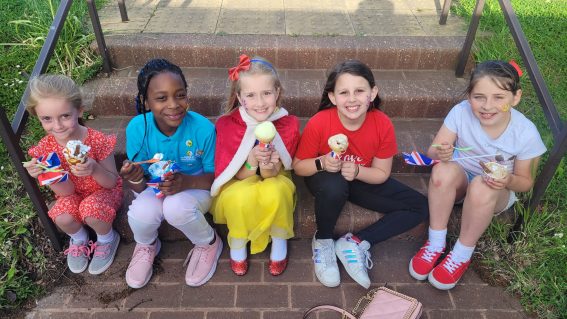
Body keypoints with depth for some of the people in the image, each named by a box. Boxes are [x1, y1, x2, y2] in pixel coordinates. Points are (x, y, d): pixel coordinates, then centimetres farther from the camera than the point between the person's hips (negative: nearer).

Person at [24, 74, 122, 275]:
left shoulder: (97, 141, -27)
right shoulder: (45, 148, -16)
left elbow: (112, 182, -17)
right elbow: (65, 191, -13)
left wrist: (94, 169, -39)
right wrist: (45, 174, -33)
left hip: (104, 191, -3)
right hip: (74, 194, 3)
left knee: (91, 210, -33)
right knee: (62, 217, -27)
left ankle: (107, 239, 1)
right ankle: (79, 239, 9)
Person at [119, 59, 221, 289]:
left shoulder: (203, 128, -26)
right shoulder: (137, 128, -19)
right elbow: (140, 188, -10)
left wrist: (186, 182, -33)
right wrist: (134, 179, -34)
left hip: (196, 188, -2)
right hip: (156, 189, 2)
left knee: (176, 207, -35)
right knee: (140, 213, -29)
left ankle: (209, 243, 1)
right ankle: (146, 245, 11)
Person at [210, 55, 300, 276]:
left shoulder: (289, 125, -20)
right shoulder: (227, 125, -22)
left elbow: (271, 175, -16)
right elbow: (240, 176, -17)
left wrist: (268, 166, -39)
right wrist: (252, 159, -38)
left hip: (273, 181, 1)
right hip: (238, 184, 0)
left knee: (274, 193, -33)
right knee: (241, 196, -34)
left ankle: (279, 239, -2)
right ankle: (237, 243, -3)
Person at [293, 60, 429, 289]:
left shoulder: (383, 125, -20)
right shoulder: (319, 123, -25)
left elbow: (381, 174, -10)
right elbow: (298, 165, -13)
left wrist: (356, 171, -30)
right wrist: (321, 163, -34)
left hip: (363, 180, 4)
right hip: (327, 180, -3)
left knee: (420, 207, -6)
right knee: (334, 187, -40)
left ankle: (355, 243, -10)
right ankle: (323, 241, -9)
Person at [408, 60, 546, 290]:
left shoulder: (526, 133, -21)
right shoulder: (461, 112, -21)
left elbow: (525, 181, -7)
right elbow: (432, 152, -14)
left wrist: (508, 180, -30)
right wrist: (441, 154, -39)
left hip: (497, 193, -1)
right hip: (460, 181, 1)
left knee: (481, 186, -36)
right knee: (443, 170, -33)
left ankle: (462, 255, -15)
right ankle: (435, 244, -18)